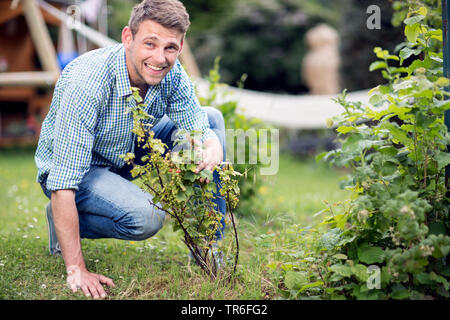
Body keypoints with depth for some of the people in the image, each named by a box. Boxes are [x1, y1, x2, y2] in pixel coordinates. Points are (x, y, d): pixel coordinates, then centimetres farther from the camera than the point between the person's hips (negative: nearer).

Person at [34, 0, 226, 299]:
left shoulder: (171, 74, -16)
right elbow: (63, 183, -36)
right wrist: (77, 271, -38)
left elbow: (200, 129, -11)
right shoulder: (87, 83, -35)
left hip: (130, 152, 7)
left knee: (211, 117, -5)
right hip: (80, 165, -7)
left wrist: (212, 150, -39)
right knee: (145, 216, -33)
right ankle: (63, 224, -2)